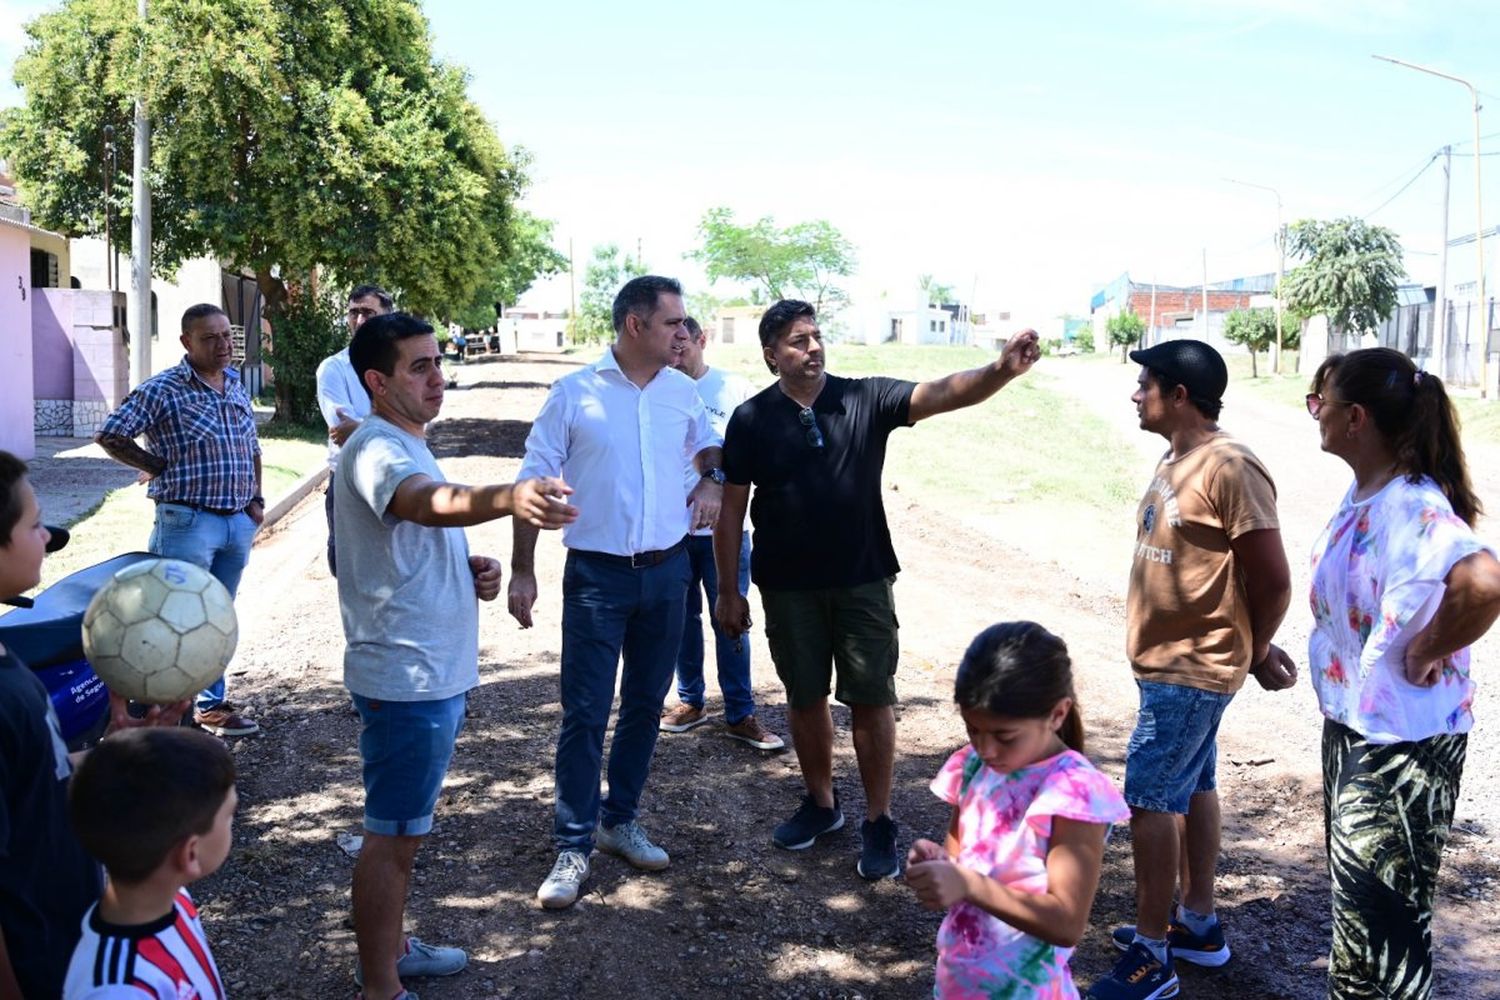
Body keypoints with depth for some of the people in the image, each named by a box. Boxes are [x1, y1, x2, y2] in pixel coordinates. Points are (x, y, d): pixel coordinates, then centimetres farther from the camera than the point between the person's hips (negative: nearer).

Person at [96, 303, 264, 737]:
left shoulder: (237, 385, 11)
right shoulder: (162, 390, -9)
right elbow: (110, 435, -10)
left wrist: (256, 498, 11)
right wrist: (159, 468, -7)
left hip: (239, 522, 6)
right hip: (188, 522, -6)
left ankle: (211, 703, 25)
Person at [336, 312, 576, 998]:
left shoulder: (407, 446, 13)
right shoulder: (375, 448, -19)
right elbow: (436, 502, -41)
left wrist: (473, 569, 4)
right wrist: (509, 498, -61)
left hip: (436, 672, 10)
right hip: (405, 678, -10)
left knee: (404, 826, 21)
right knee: (394, 834, 1)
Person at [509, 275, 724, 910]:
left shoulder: (683, 392, 5)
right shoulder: (573, 394, -7)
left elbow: (709, 443, 26)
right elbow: (534, 481, -4)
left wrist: (712, 479, 2)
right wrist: (522, 572, -7)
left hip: (667, 572, 5)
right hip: (596, 576, -4)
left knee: (645, 704, 13)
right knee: (584, 713, -3)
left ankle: (619, 820, 30)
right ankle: (573, 846, 9)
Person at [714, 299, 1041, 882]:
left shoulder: (864, 399, -5)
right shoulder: (751, 420, -3)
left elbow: (943, 394, -18)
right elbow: (731, 510, 0)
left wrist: (1003, 369, -37)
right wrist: (729, 591, -1)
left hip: (863, 580, 0)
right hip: (787, 587, 1)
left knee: (871, 699, 3)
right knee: (805, 697, 13)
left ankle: (879, 823, 16)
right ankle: (821, 803, 33)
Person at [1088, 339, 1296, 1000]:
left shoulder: (1230, 469, -21)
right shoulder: (1175, 462, 9)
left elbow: (1274, 582, -18)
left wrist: (1252, 656, -2)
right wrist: (1254, 652, 11)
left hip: (1193, 670, -9)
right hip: (1168, 663, 9)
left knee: (1149, 798, -6)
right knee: (1191, 789, 17)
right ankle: (1198, 926, 31)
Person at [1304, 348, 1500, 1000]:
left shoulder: (1411, 507, -26)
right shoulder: (1361, 492, 2)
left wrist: (1430, 651, -29)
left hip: (1401, 742, -9)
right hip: (1352, 721, 9)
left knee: (1380, 919, 5)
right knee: (1354, 893, 25)